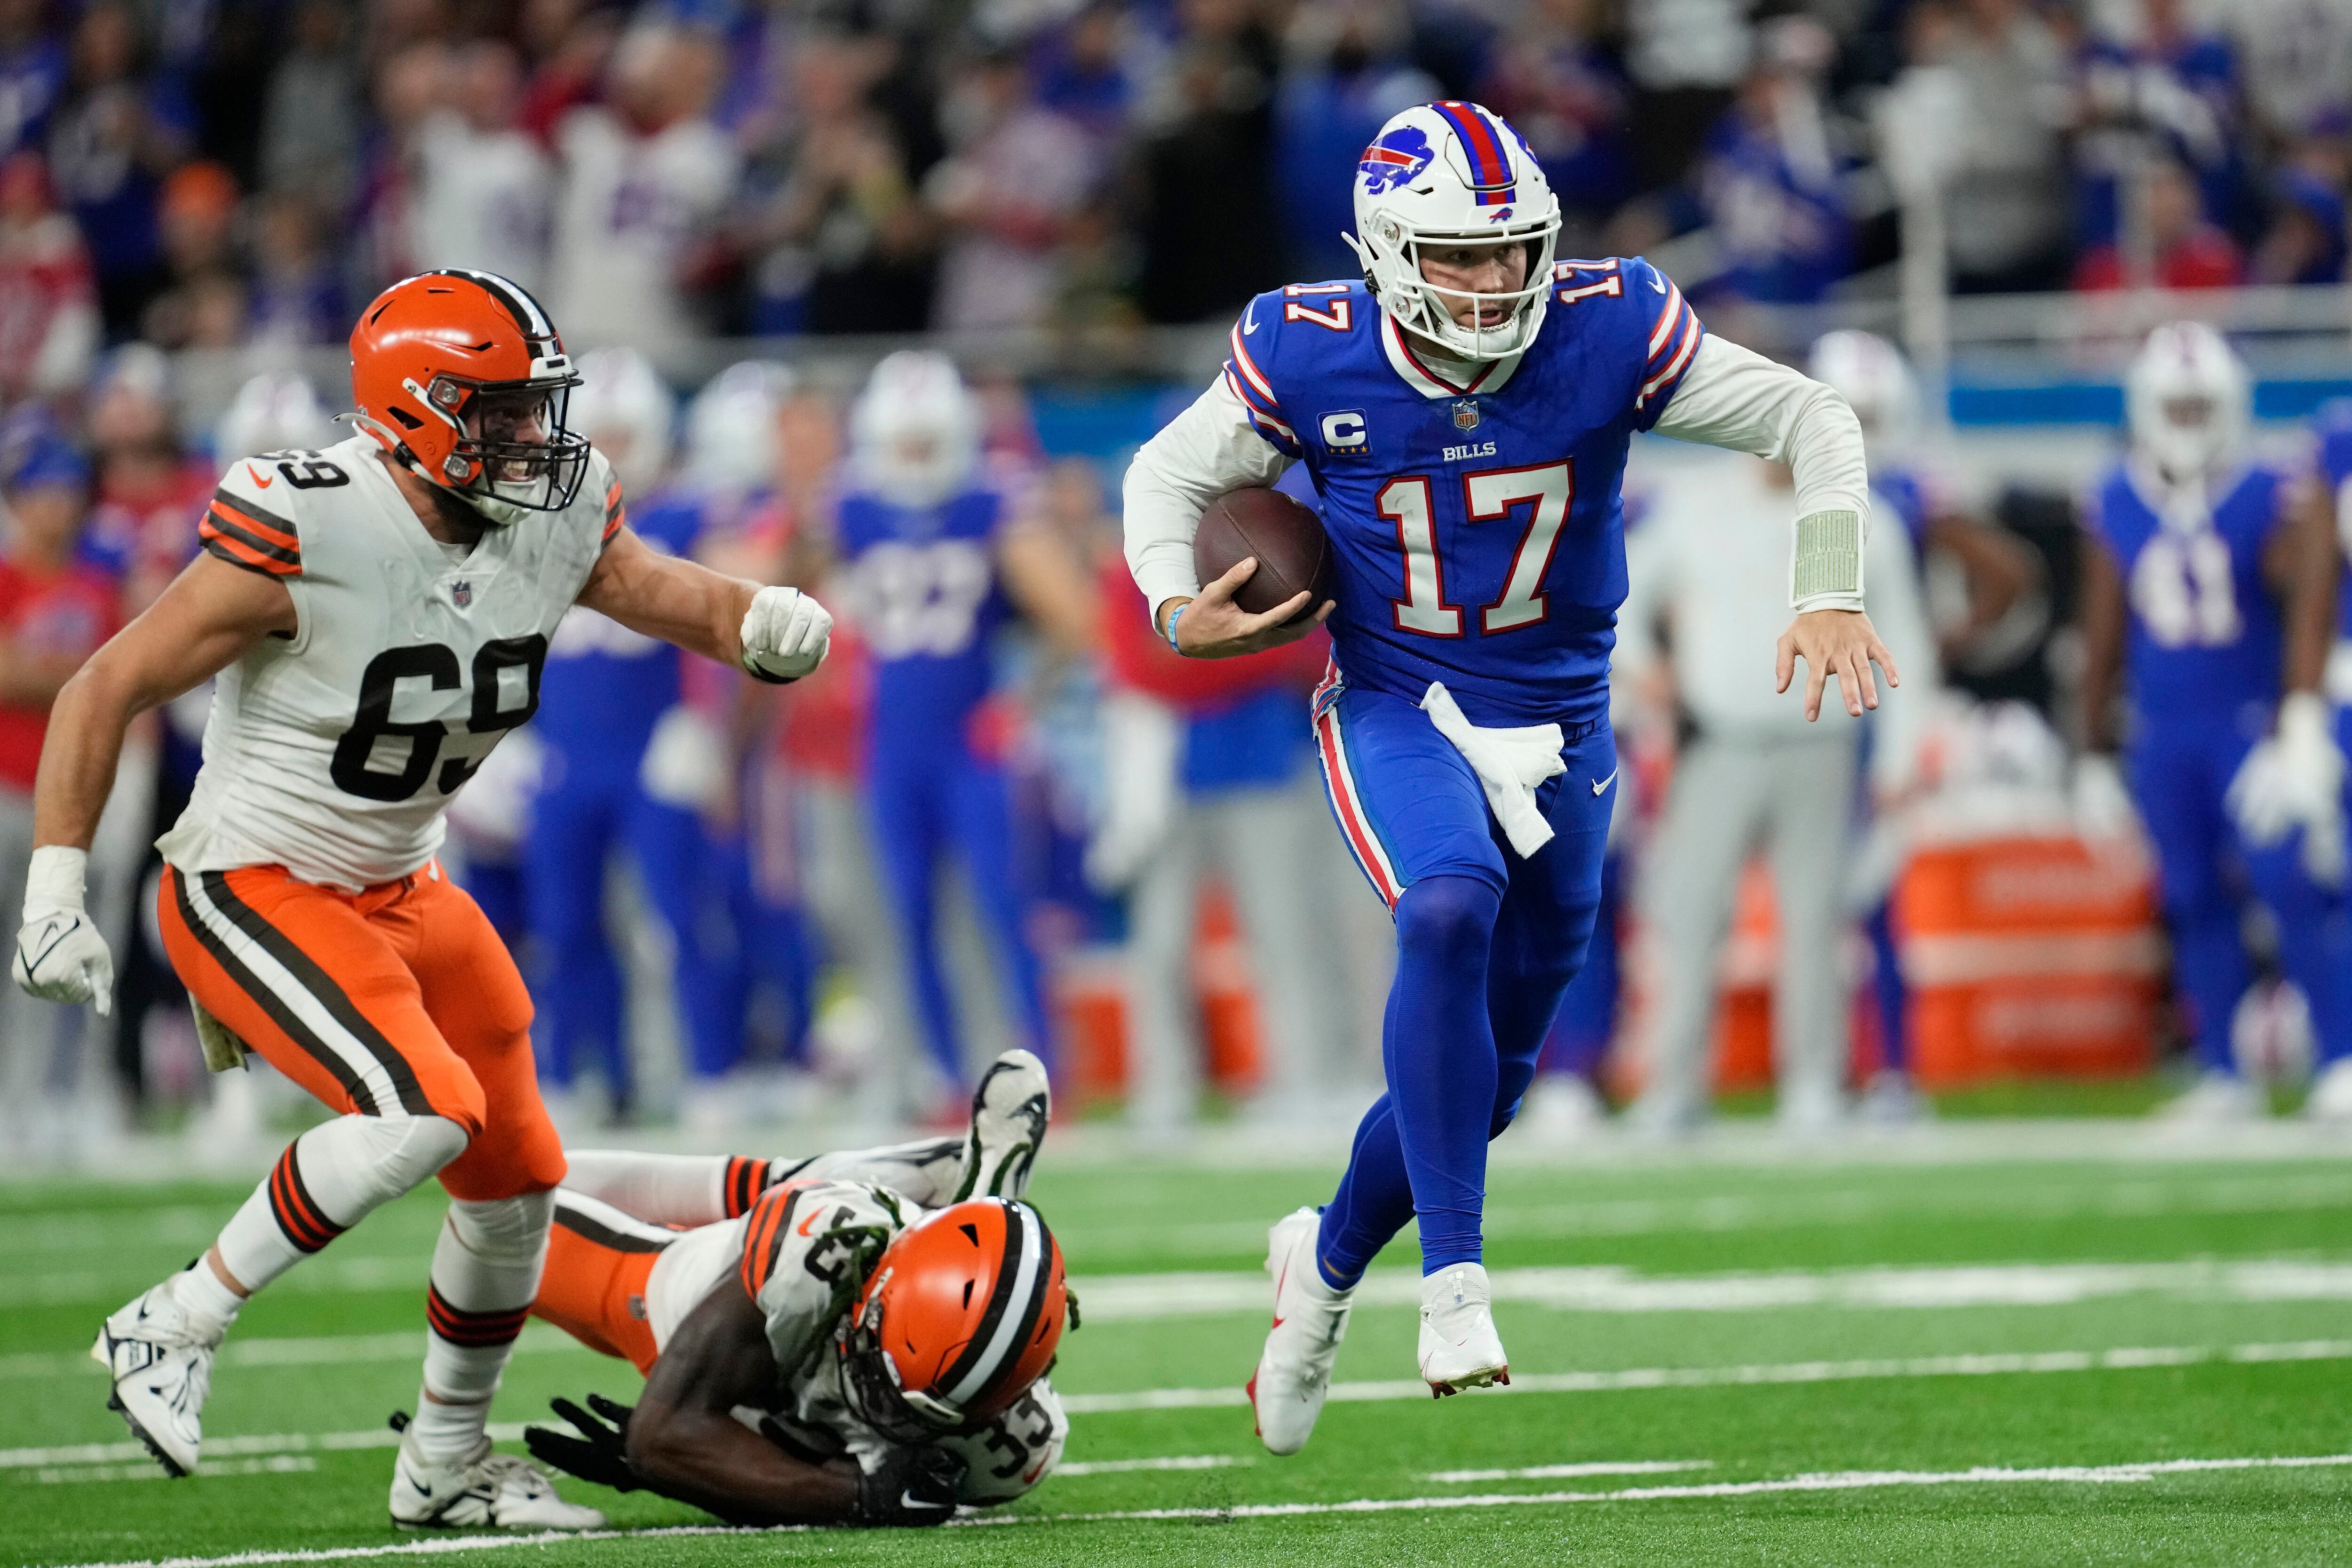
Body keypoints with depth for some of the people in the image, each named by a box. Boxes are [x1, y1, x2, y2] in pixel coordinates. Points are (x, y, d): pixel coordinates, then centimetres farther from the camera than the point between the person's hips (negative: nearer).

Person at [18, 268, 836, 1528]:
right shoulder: (302, 535, -25)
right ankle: (175, 1331, -11)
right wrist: (54, 896, -21)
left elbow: (688, 603, 9)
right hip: (252, 891, -8)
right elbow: (104, 694, -18)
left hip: (396, 893, 8)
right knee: (423, 1112, -27)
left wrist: (765, 624, -16)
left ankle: (445, 1465, 31)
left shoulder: (558, 526, -7)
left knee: (516, 1175, 10)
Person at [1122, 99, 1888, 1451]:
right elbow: (1173, 474, 3)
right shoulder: (1310, 361, -15)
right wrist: (1177, 608, -16)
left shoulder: (1609, 334, -17)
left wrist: (1830, 595, -20)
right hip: (1397, 714, -2)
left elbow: (1813, 422, -8)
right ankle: (1456, 1280, -29)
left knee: (1489, 1071, 8)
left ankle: (1329, 1259, 37)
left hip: (1558, 726, 2)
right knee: (1449, 910, -34)